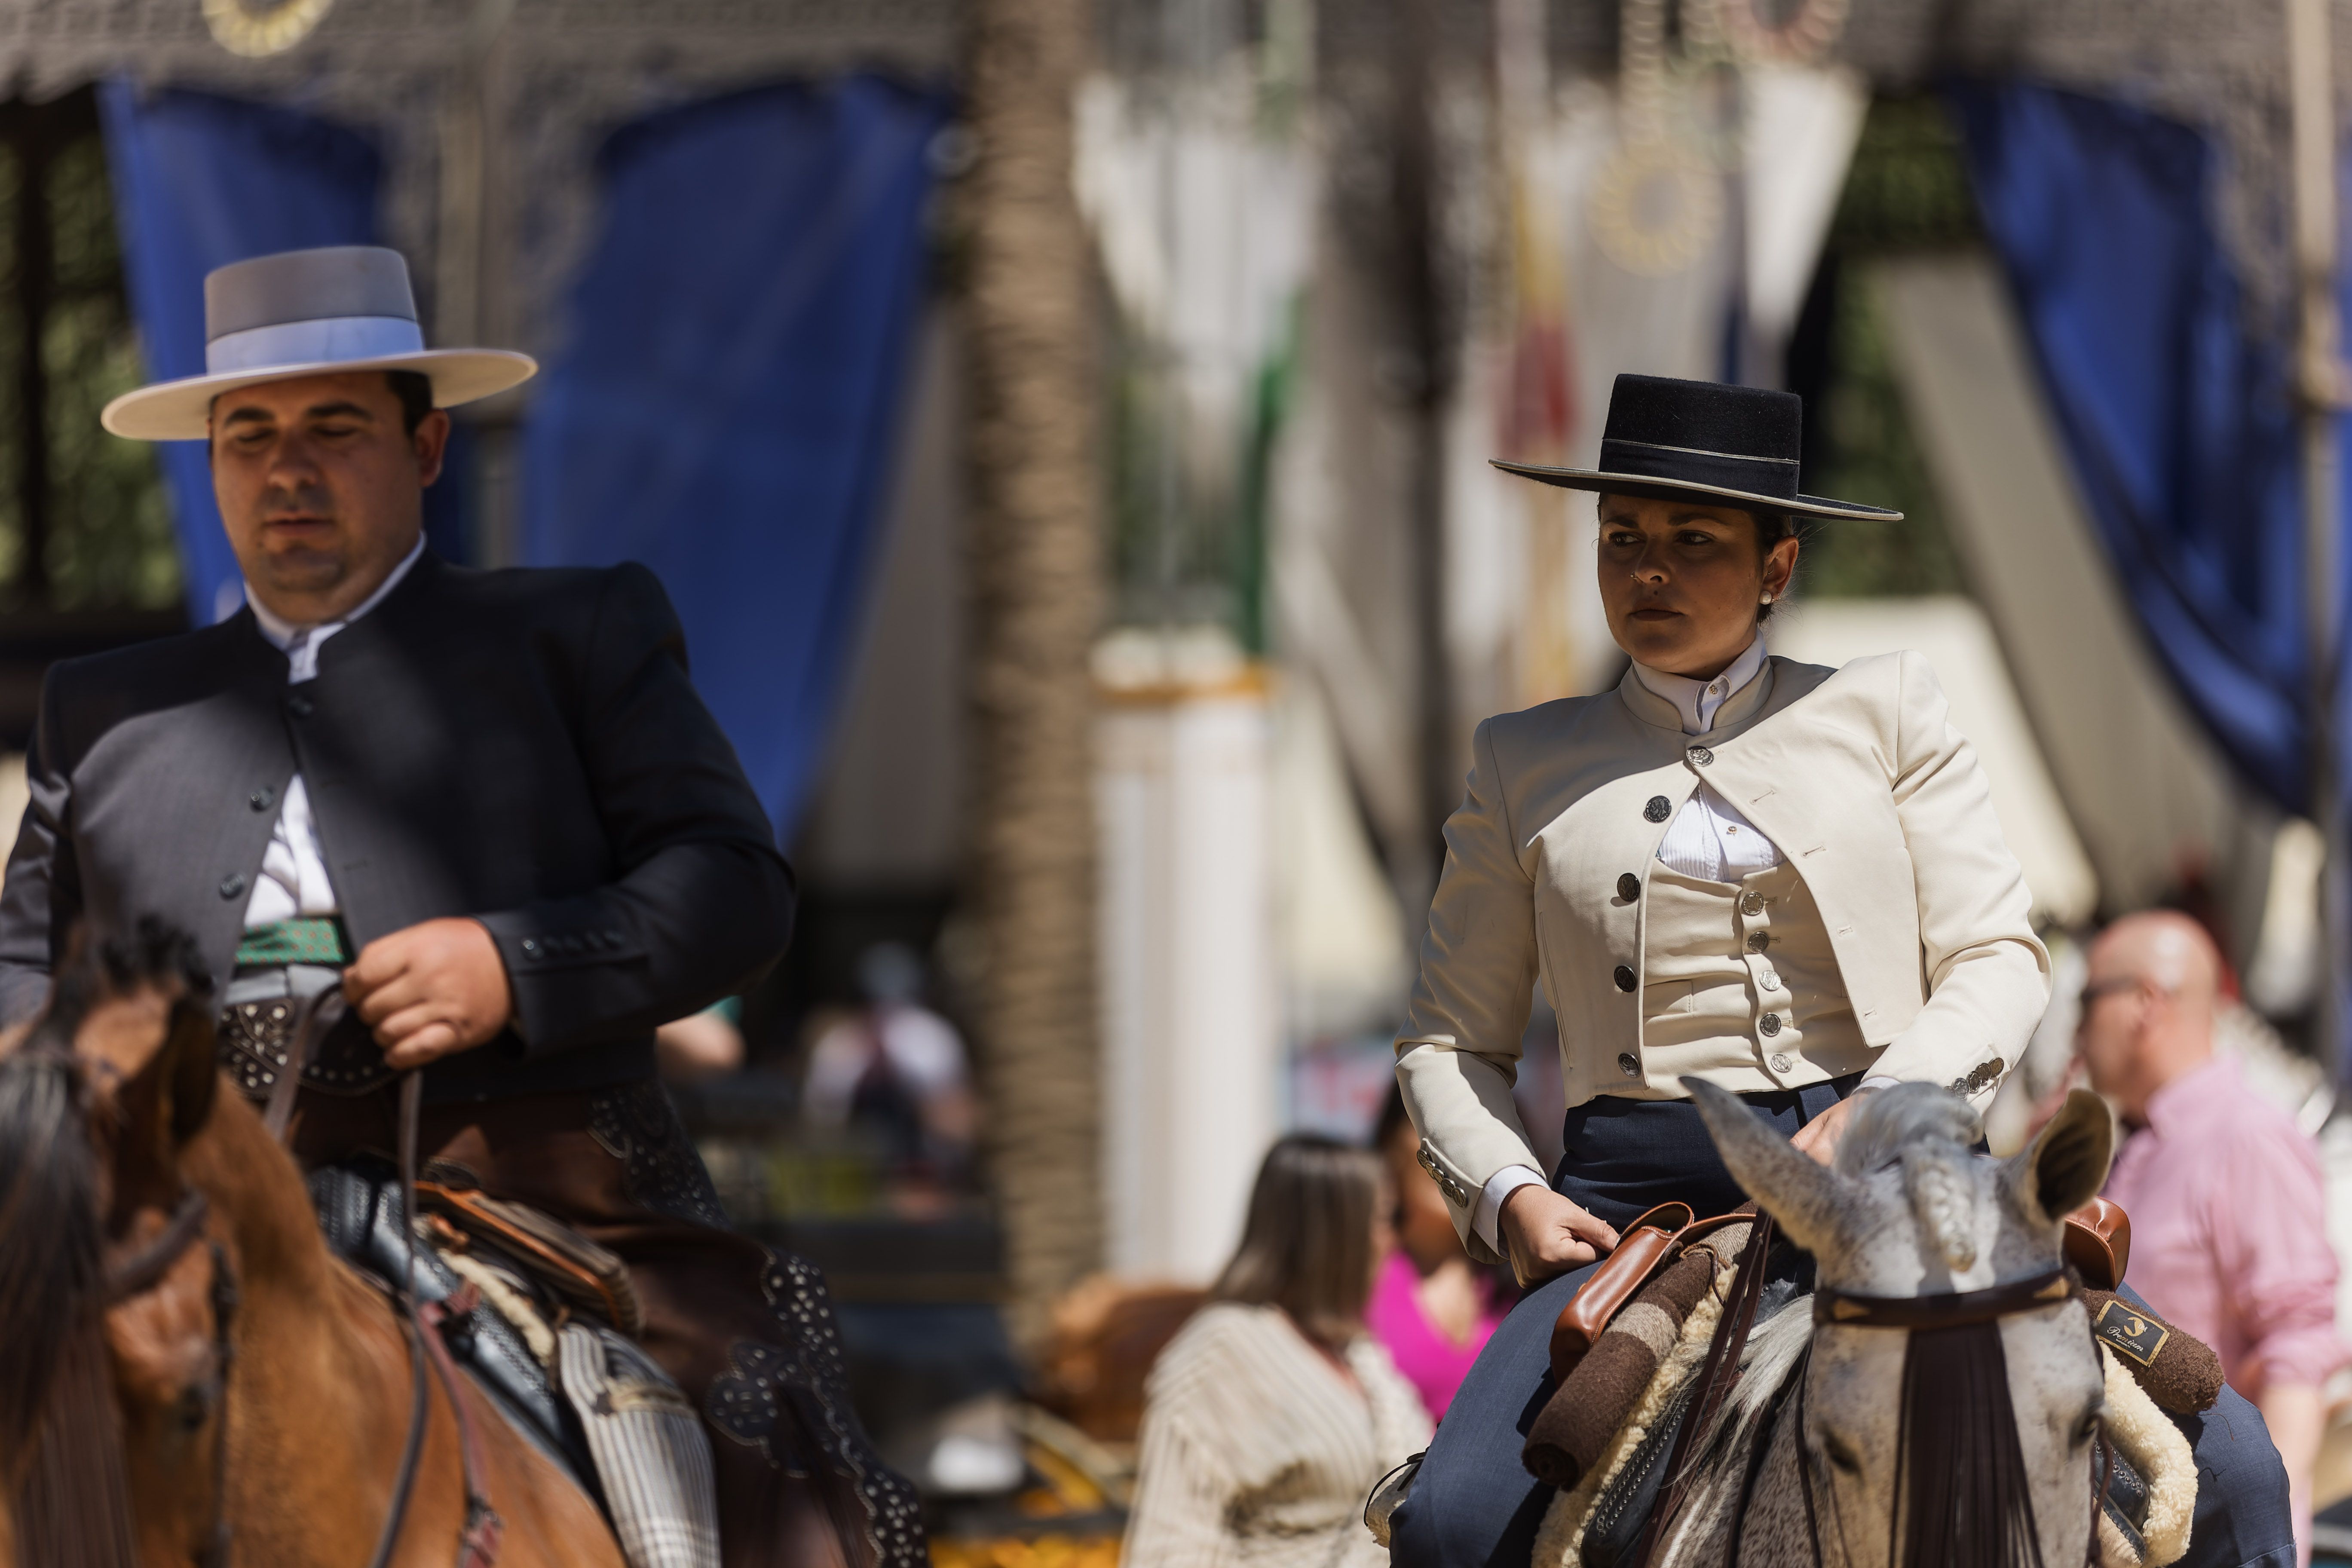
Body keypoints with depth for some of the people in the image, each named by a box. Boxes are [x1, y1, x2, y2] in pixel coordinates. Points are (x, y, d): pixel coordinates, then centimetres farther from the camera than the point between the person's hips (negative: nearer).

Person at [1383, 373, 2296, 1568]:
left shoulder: (1884, 711, 14)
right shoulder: (1524, 764, 16)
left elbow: (2000, 959, 7)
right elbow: (1449, 1041, 18)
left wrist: (1878, 1112, -13)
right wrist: (1505, 1194, -3)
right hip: (1642, 1201, 0)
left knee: (2224, 1467, -18)